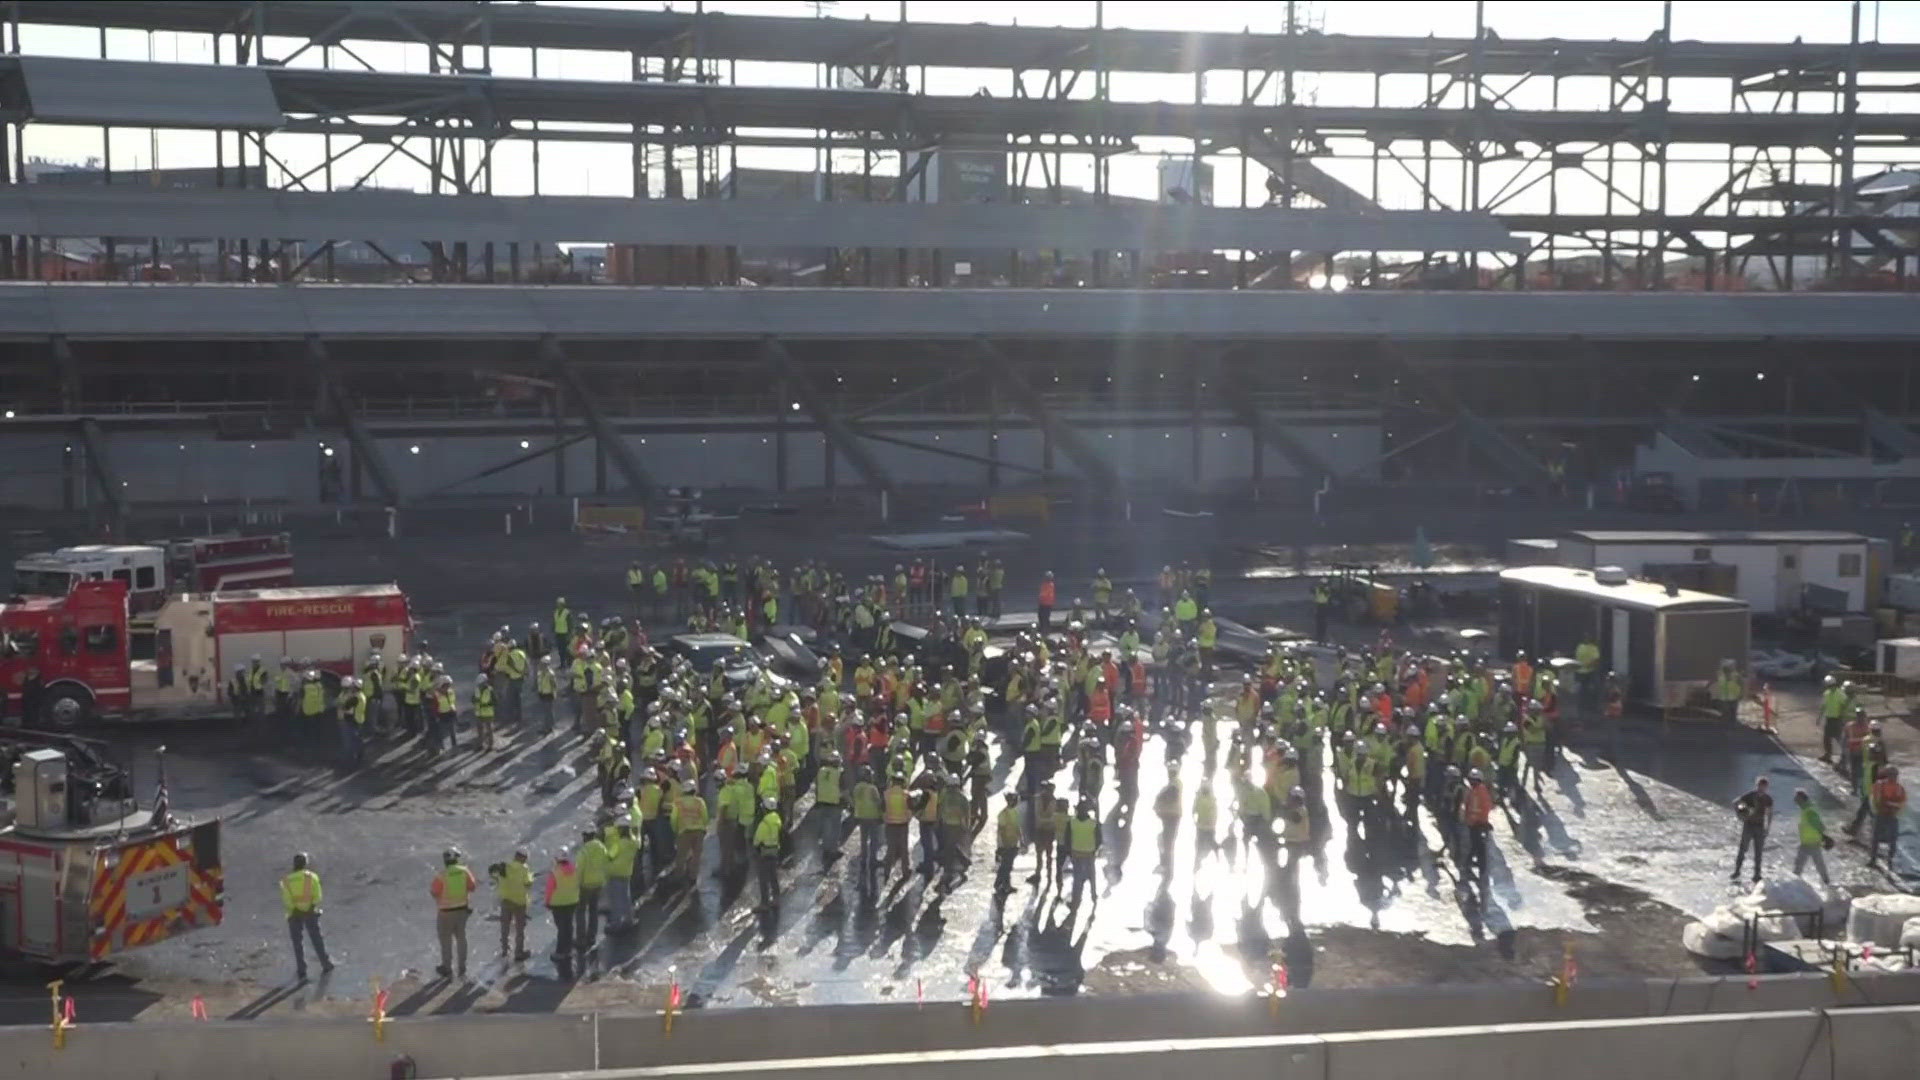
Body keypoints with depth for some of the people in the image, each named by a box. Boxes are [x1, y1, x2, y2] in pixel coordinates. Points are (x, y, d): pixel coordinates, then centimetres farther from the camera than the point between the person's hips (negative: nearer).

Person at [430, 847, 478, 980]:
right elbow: (472, 887, -2)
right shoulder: (464, 871, -9)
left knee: (446, 939, 13)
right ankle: (462, 968, 25)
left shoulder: (441, 875, -21)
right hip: (462, 908, 4)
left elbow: (435, 893, -14)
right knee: (461, 938, 17)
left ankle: (447, 967, 24)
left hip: (447, 911, -4)